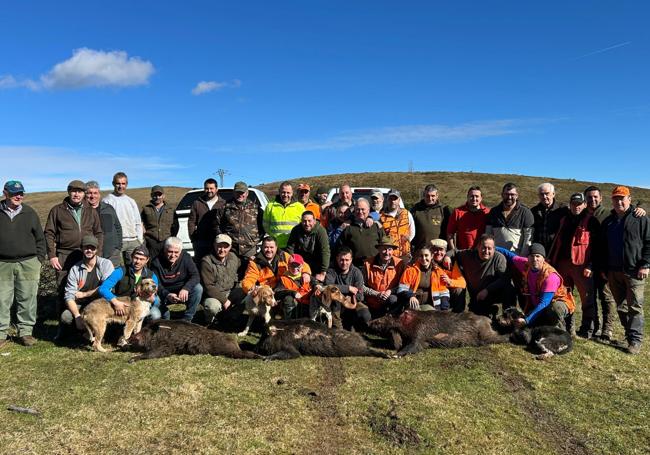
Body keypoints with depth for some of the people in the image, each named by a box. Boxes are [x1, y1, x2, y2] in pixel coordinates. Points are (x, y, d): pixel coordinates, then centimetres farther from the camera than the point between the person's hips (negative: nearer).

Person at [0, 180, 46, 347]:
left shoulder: (29, 213, 8)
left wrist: (39, 258, 5)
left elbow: (40, 238, 12)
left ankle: (25, 332, 13)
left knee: (27, 299, 2)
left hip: (28, 264, 0)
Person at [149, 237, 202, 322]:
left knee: (198, 288, -28)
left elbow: (195, 276, -16)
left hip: (182, 292, 1)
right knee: (154, 315, -26)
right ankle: (166, 316, 14)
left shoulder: (186, 257, -9)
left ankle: (187, 320, -13)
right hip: (164, 295, -1)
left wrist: (186, 288, -36)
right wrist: (167, 295, -37)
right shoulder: (157, 261, -14)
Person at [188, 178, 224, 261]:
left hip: (218, 241, -1)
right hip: (201, 241, 2)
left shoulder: (223, 204, 6)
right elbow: (191, 221, 9)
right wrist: (193, 238, 0)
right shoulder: (197, 203, 12)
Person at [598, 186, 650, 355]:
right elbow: (603, 247, 17)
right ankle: (629, 334, 21)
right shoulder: (607, 222, 14)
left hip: (634, 272, -5)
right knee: (621, 307, 10)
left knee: (634, 306, -4)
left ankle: (635, 340, -1)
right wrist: (604, 268, 13)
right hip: (614, 272, 5)